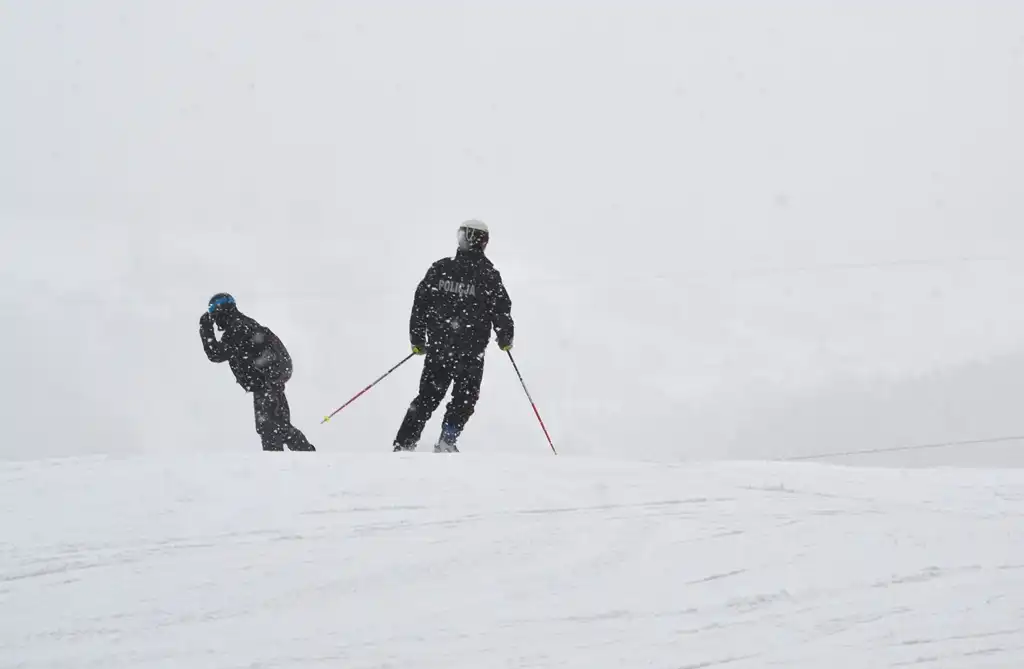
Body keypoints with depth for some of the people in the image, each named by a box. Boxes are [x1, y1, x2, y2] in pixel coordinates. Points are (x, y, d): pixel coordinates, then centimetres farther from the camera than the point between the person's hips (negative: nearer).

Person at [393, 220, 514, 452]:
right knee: (464, 399, 13)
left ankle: (403, 444, 8)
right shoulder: (488, 276, -7)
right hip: (470, 353, -3)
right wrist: (505, 339, 14)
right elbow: (501, 311, -4)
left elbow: (420, 304, 4)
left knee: (427, 397, 13)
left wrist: (417, 340, 14)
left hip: (438, 346, 3)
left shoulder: (440, 269, 2)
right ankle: (446, 441, 0)